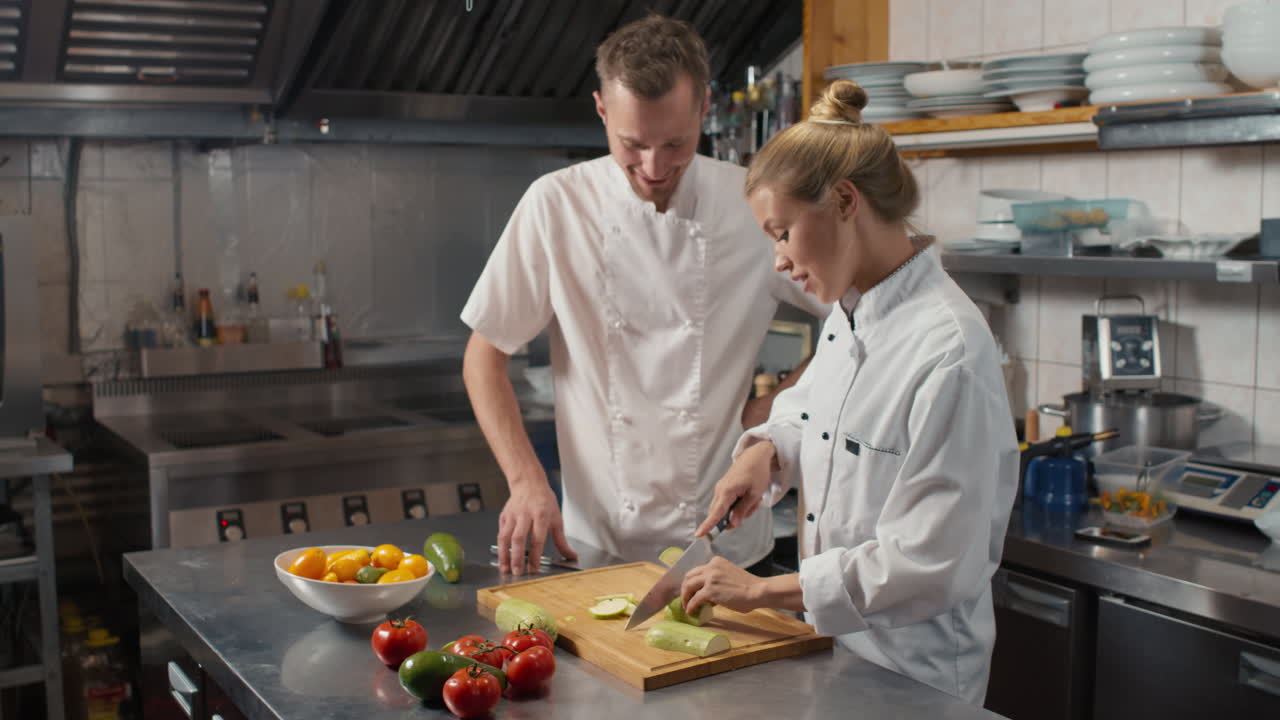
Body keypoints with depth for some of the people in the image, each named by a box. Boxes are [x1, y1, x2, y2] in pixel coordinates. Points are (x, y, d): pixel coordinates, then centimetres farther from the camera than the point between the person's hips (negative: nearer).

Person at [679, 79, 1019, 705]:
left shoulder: (948, 352, -25)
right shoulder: (847, 316, 2)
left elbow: (930, 564, -25)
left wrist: (761, 590, -19)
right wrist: (764, 452, -3)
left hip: (912, 678, -7)